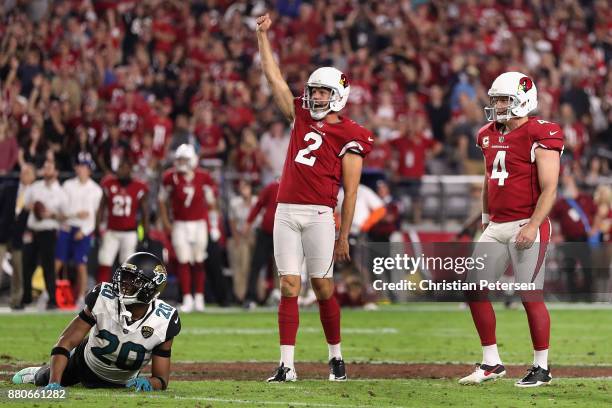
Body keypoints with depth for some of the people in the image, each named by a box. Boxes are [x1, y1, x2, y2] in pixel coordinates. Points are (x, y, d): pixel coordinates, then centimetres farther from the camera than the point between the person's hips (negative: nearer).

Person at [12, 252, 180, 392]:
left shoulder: (164, 321, -34)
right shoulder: (103, 298, -35)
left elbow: (162, 378, -27)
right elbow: (65, 342, -32)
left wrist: (149, 383, -52)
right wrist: (54, 383, -45)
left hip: (120, 382, 1)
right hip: (87, 361, -1)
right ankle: (37, 374, 57)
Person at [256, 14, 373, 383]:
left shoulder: (348, 136, -1)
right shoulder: (301, 117, 14)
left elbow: (350, 192, -2)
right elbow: (274, 78, 17)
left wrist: (344, 237, -4)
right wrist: (264, 36, 13)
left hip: (318, 214, -4)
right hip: (286, 213, 4)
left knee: (324, 288, 2)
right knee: (289, 288, 0)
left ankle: (336, 357, 17)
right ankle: (287, 365, -3)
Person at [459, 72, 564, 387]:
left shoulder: (540, 136, -11)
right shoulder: (490, 135, 12)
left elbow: (549, 188, -15)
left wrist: (533, 226, -22)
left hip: (526, 227, -8)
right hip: (496, 227, 8)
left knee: (530, 297, -4)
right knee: (474, 289, 4)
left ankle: (541, 367, 7)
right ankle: (491, 363, 13)